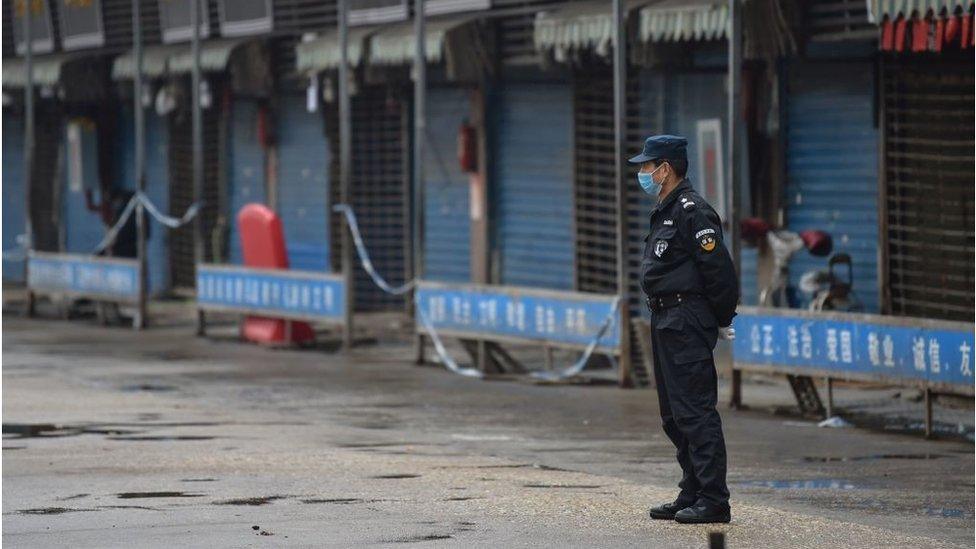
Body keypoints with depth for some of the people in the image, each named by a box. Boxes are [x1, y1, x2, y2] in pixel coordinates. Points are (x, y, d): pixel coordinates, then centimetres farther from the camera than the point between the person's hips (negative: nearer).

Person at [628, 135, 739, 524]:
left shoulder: (692, 211, -14)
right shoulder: (666, 212, 18)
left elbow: (719, 270, -18)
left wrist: (722, 321, -10)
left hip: (687, 325, -11)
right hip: (666, 324, 11)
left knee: (695, 412, -11)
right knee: (674, 416, 14)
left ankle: (714, 501, -11)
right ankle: (692, 495, 21)